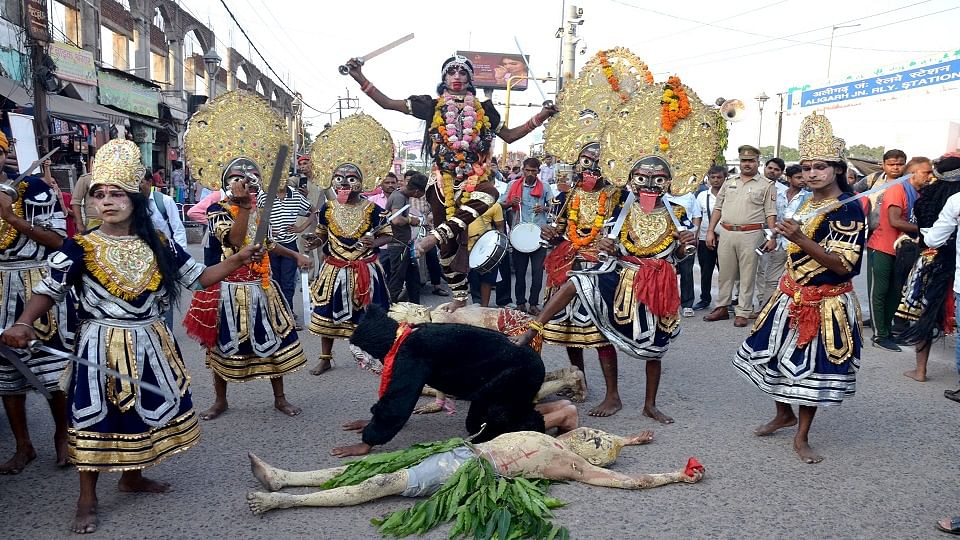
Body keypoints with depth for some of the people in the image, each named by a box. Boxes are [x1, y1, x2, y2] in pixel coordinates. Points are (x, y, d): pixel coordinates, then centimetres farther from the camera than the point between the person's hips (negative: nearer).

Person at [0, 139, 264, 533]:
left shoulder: (159, 246, 1)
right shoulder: (79, 248, -8)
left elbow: (201, 277, 5)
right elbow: (48, 290, -6)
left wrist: (240, 258, -6)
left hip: (151, 345, 4)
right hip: (102, 347, -4)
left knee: (145, 411, 16)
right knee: (96, 417, 2)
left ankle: (132, 477, 38)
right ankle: (87, 499, 19)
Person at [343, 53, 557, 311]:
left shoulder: (483, 109, 10)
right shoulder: (432, 106, 6)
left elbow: (509, 136, 19)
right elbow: (387, 103, 5)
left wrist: (539, 118, 10)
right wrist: (360, 78, -4)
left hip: (474, 179, 0)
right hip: (444, 182, 0)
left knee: (489, 194, -38)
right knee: (450, 243, 2)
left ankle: (437, 234, -35)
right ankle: (460, 296, 18)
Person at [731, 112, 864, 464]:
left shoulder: (849, 209, -15)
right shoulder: (807, 204, 8)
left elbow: (843, 265, -22)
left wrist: (801, 239, -31)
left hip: (826, 303, -7)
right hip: (792, 296, 7)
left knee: (810, 367, 1)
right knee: (775, 357, 14)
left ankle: (801, 437, 17)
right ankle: (784, 415, 36)